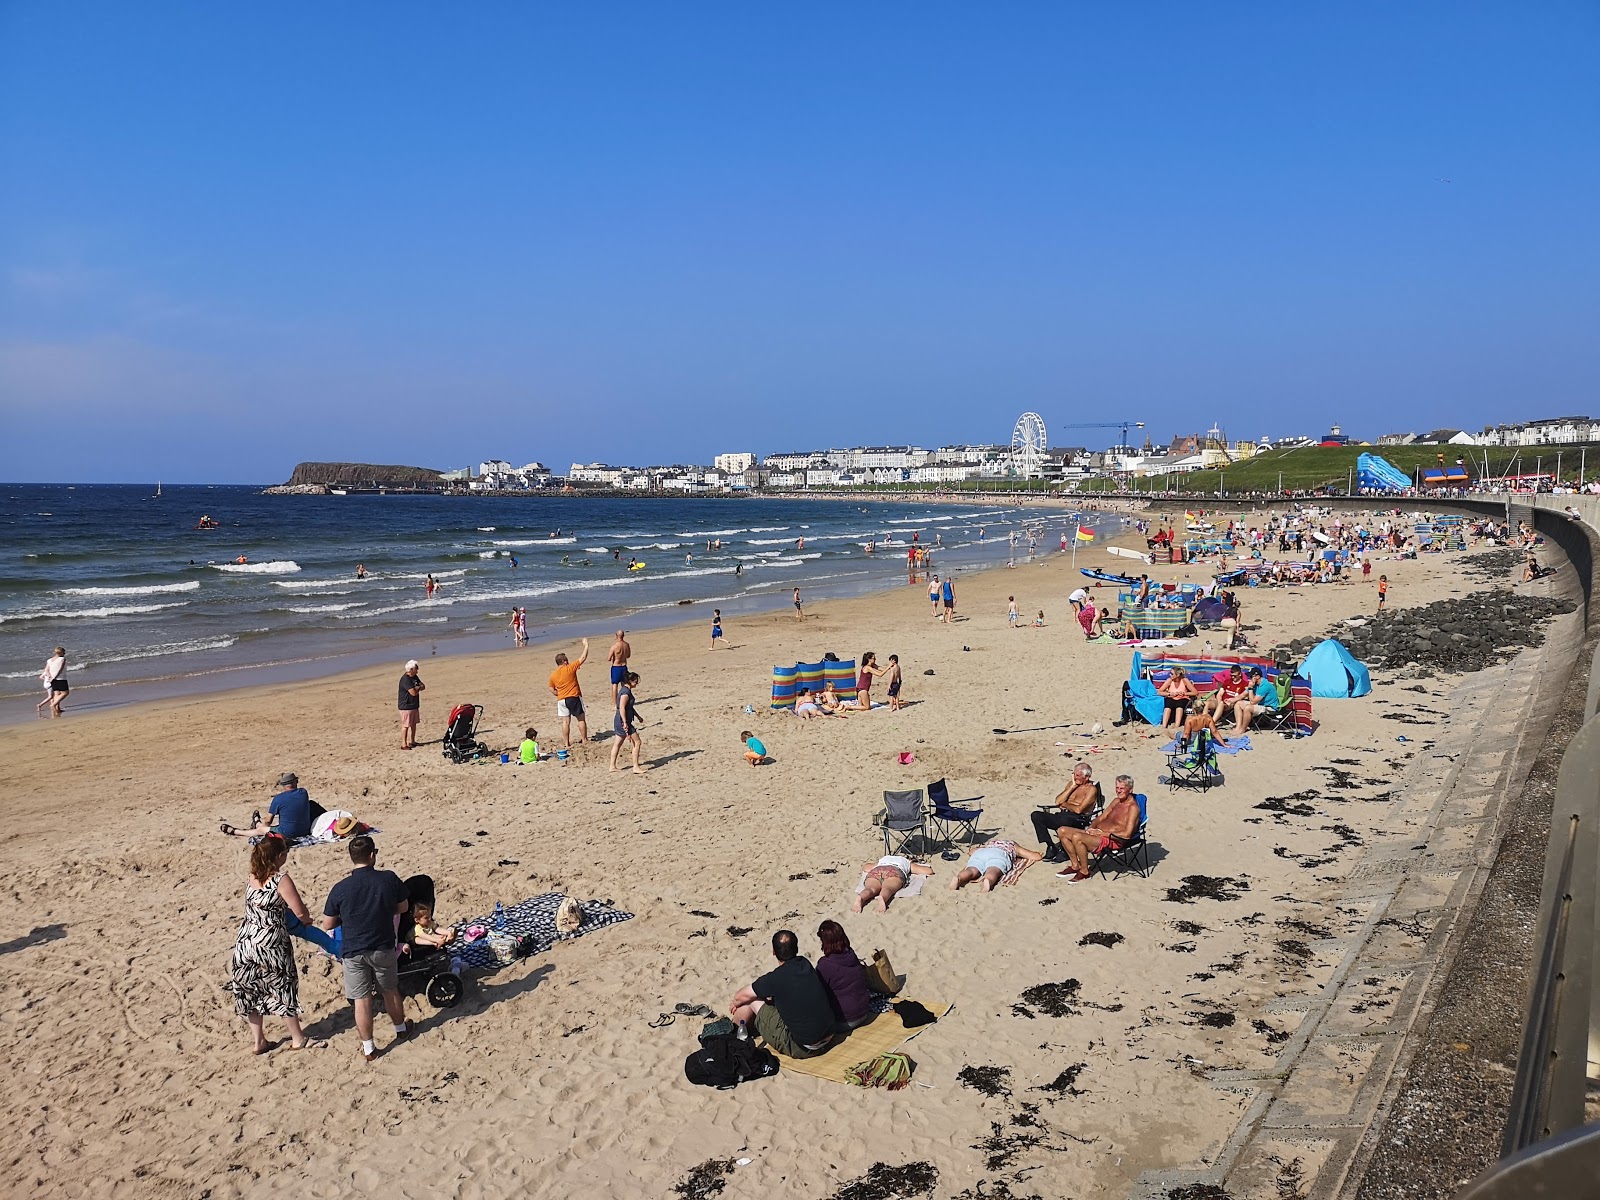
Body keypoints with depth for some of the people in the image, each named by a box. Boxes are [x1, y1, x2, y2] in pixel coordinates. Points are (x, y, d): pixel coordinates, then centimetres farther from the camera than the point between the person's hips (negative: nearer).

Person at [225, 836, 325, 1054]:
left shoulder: (252, 878, 1)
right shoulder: (281, 880, -19)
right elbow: (300, 912, -17)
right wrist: (307, 919, 5)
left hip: (246, 942, 6)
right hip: (271, 944, -6)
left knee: (250, 992, 16)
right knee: (283, 988, 10)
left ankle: (259, 1041, 27)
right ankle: (298, 1039, 24)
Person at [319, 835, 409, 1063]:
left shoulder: (340, 888, -14)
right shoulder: (389, 879, -13)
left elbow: (327, 925, -4)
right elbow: (403, 908, 3)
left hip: (354, 952, -1)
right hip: (383, 948, 1)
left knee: (362, 1000, 9)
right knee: (390, 991, 22)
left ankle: (368, 1048, 18)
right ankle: (400, 1029, 41)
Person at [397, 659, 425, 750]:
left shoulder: (415, 677, 9)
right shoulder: (405, 679, -21)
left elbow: (423, 686, 8)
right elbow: (413, 692, -26)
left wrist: (417, 688, -12)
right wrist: (418, 688, -5)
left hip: (415, 705, 10)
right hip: (406, 706, -9)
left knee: (413, 724, 17)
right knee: (406, 725, -7)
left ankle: (412, 742, 28)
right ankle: (404, 744, -4)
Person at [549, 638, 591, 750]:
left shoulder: (553, 675, 5)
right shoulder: (570, 668, -9)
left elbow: (552, 690, 9)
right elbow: (583, 658, -7)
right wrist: (586, 645, 3)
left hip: (562, 700, 4)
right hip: (574, 698, -4)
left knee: (565, 722, 6)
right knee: (581, 719, 9)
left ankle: (567, 744, 6)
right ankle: (585, 740, 12)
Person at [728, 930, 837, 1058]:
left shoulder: (775, 979, -19)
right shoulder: (805, 964, 1)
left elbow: (739, 997, -5)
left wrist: (736, 1003, 20)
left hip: (802, 1049, -7)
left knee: (751, 1001, 4)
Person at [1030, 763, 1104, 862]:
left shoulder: (1092, 789, -2)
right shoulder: (1071, 783, 19)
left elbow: (1078, 809, -13)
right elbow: (1058, 802, 8)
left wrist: (1064, 804, 3)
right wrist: (1072, 787, 3)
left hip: (1079, 820, -7)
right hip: (1063, 815, 7)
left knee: (1064, 819, -42)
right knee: (1035, 815, -15)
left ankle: (1064, 851, -19)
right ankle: (1051, 848, -14)